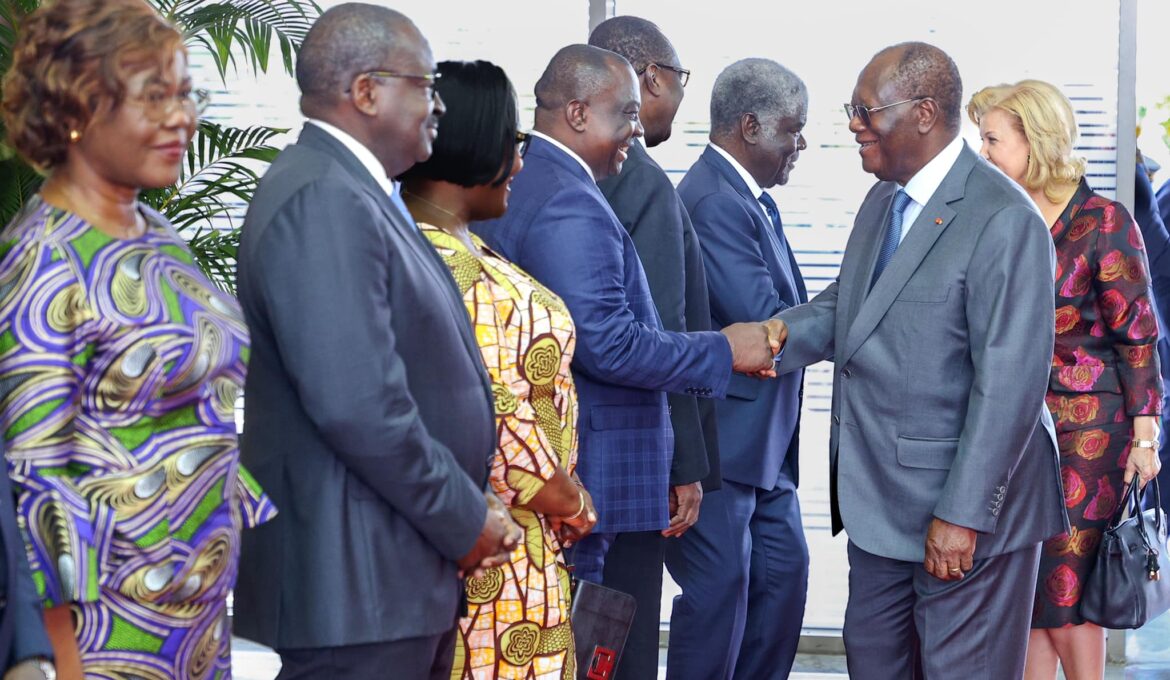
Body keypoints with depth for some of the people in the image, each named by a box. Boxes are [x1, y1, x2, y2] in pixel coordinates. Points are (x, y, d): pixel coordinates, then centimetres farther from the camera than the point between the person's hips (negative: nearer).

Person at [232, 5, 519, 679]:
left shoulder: (361, 193, 15)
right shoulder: (321, 201, -17)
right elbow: (360, 406, -24)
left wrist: (472, 505, 7)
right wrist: (465, 522, -12)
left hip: (405, 582, 10)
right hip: (352, 590, -10)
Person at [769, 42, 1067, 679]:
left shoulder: (1004, 221, -20)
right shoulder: (883, 201, 10)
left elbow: (1009, 386, -22)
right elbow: (846, 304, 11)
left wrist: (962, 515, -21)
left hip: (964, 506, -9)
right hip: (879, 503, 9)